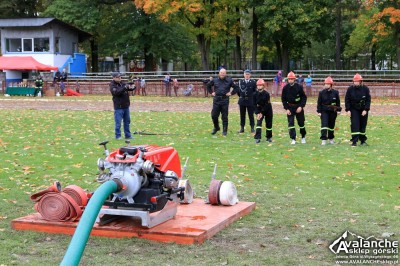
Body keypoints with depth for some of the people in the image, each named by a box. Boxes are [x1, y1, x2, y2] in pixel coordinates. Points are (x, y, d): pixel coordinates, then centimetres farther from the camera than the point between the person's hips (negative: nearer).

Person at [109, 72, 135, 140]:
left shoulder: (122, 83, 11)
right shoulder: (112, 85, -8)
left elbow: (129, 88, 7)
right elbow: (116, 92, -25)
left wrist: (133, 87, -16)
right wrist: (125, 88, -33)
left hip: (126, 106, 7)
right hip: (118, 107, -7)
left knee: (127, 121, 12)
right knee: (118, 122, -3)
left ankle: (128, 135, 21)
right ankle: (118, 136, 6)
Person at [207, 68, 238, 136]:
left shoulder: (229, 81, 1)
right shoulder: (215, 80, 6)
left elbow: (236, 87, 9)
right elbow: (208, 86, 22)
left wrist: (231, 93, 1)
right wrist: (211, 92, 13)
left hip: (225, 100, -2)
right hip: (216, 100, 2)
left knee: (224, 117, 1)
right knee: (214, 115, 2)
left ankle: (225, 131, 10)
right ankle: (216, 127, 25)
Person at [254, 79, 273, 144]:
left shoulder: (266, 94, -18)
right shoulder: (256, 94, -8)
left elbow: (266, 105, -19)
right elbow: (255, 104, -5)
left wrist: (261, 113, -22)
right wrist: (257, 113, -15)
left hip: (267, 110, -2)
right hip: (259, 110, 2)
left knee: (269, 124, 6)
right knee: (259, 123, -12)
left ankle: (269, 137, 25)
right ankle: (257, 138, -15)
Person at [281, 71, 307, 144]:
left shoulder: (299, 87, -9)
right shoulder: (285, 88, -4)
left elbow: (304, 97, -4)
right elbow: (283, 99, 2)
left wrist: (301, 107, -14)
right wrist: (286, 109, -6)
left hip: (298, 107, -1)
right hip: (290, 107, 1)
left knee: (301, 123, 8)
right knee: (290, 123, -7)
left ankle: (303, 137, 29)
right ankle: (293, 139, -3)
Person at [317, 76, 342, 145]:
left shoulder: (335, 92, 0)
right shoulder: (321, 93, -2)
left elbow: (338, 102, 7)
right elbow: (319, 103, 0)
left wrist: (338, 110, 4)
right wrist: (319, 111, -5)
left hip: (333, 111, 2)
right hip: (324, 111, -2)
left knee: (331, 125, 12)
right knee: (324, 124, -13)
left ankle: (331, 138, 28)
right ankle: (323, 139, -14)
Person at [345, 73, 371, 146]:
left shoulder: (365, 89, -5)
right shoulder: (350, 89, -4)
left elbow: (368, 100, -3)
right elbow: (347, 100, 0)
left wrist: (366, 110, -12)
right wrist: (348, 110, -8)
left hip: (363, 110, 1)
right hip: (354, 109, 0)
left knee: (363, 125, 6)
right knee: (354, 125, -10)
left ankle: (363, 140, 18)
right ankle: (354, 141, -10)